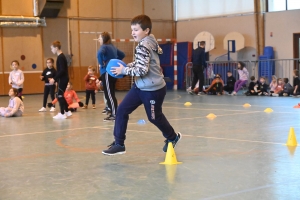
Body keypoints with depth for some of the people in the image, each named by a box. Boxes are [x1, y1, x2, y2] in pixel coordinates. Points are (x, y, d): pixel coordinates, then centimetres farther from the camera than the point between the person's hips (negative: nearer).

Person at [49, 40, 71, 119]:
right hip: (63, 79, 10)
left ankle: (62, 114, -1)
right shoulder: (61, 56, 14)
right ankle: (67, 111, 20)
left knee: (59, 96, -5)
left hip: (62, 80, -10)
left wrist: (54, 79, -20)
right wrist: (55, 79, 14)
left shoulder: (60, 57, -16)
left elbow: (62, 70, -22)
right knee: (60, 95, 15)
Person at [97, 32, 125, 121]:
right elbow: (122, 54, 27)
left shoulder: (104, 47, -11)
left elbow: (99, 54, -34)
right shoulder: (112, 47, 14)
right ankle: (113, 113, 18)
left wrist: (102, 63, -19)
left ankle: (115, 115, -6)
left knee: (109, 94, -6)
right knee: (110, 94, 14)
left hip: (107, 72, -9)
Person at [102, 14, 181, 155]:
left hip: (153, 90, -9)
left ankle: (172, 137, 40)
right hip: (140, 87, 9)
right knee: (121, 110, 1)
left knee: (154, 117, 12)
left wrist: (124, 70, -17)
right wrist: (128, 65, 5)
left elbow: (142, 70, -28)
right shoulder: (149, 43, 7)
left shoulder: (143, 47, -22)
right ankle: (119, 144, 6)